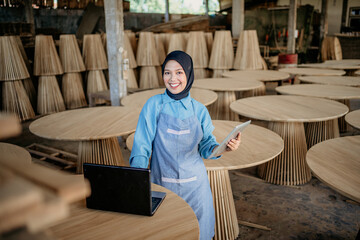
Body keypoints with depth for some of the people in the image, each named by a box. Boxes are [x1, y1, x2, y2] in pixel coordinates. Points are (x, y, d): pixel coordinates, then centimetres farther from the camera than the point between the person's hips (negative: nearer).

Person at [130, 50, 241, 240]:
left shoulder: (199, 110, -1)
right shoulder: (154, 105, -6)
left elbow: (205, 146, 4)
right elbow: (142, 145, -8)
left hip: (194, 184, 2)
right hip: (162, 182, -1)